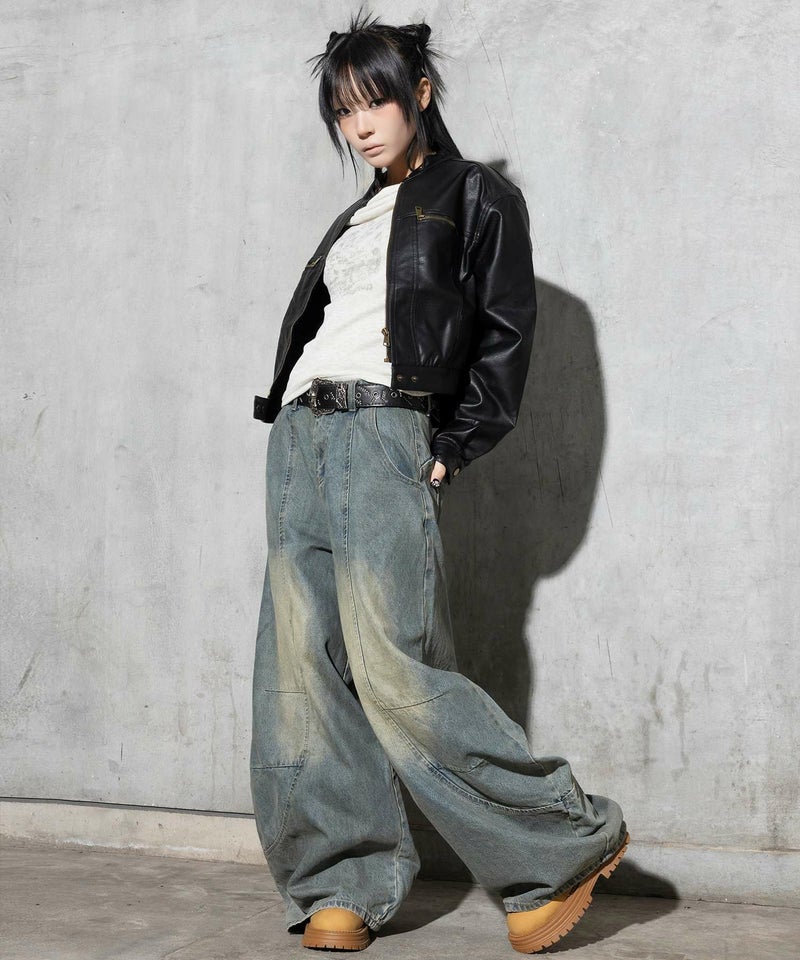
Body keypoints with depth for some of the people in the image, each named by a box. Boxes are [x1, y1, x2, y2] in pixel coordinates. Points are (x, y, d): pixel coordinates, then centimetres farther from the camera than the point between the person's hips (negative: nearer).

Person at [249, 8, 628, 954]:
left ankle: (568, 842, 1)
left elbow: (505, 337, -2)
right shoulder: (356, 219, 24)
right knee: (300, 670, 1)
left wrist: (450, 447, -7)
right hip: (299, 434, 7)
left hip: (385, 432, -7)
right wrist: (291, 416, 8)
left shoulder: (476, 196, 4)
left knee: (392, 673, -12)